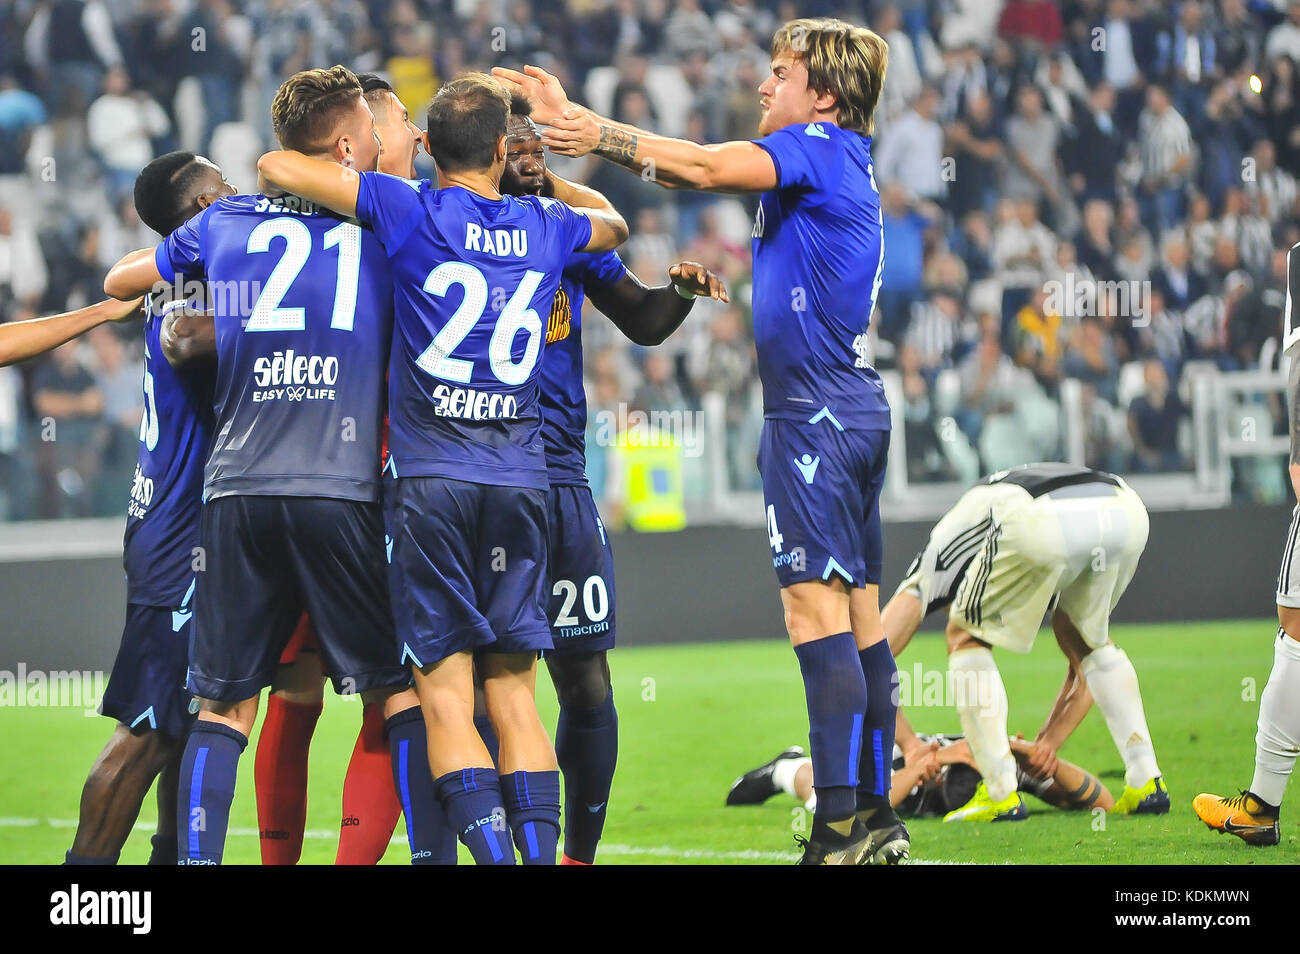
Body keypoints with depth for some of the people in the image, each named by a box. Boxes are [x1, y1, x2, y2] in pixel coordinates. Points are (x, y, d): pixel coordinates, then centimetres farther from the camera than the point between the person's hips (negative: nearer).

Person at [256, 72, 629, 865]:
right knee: (514, 692, 7)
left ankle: (492, 852, -14)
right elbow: (615, 226, 35)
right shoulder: (545, 226, 11)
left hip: (432, 476, -3)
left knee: (445, 690, -3)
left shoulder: (411, 211, -1)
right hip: (521, 478, 3)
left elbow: (277, 166, 0)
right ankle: (542, 852, -1)